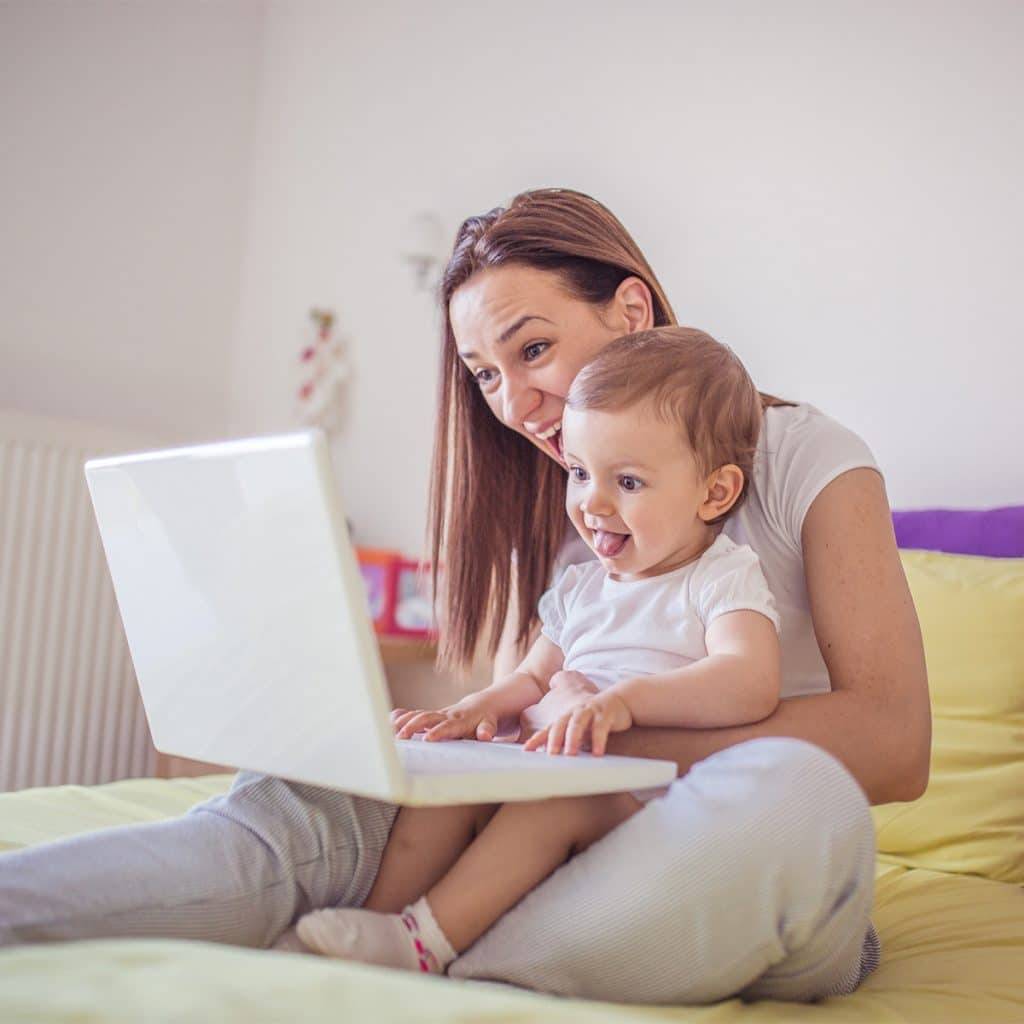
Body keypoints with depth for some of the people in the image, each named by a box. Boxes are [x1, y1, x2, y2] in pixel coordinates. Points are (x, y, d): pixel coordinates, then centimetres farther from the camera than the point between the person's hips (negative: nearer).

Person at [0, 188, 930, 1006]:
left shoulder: (804, 455, -2)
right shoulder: (556, 503, 15)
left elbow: (894, 746, -14)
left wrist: (626, 731, -25)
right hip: (598, 845, 3)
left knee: (790, 787, -38)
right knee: (307, 799, -21)